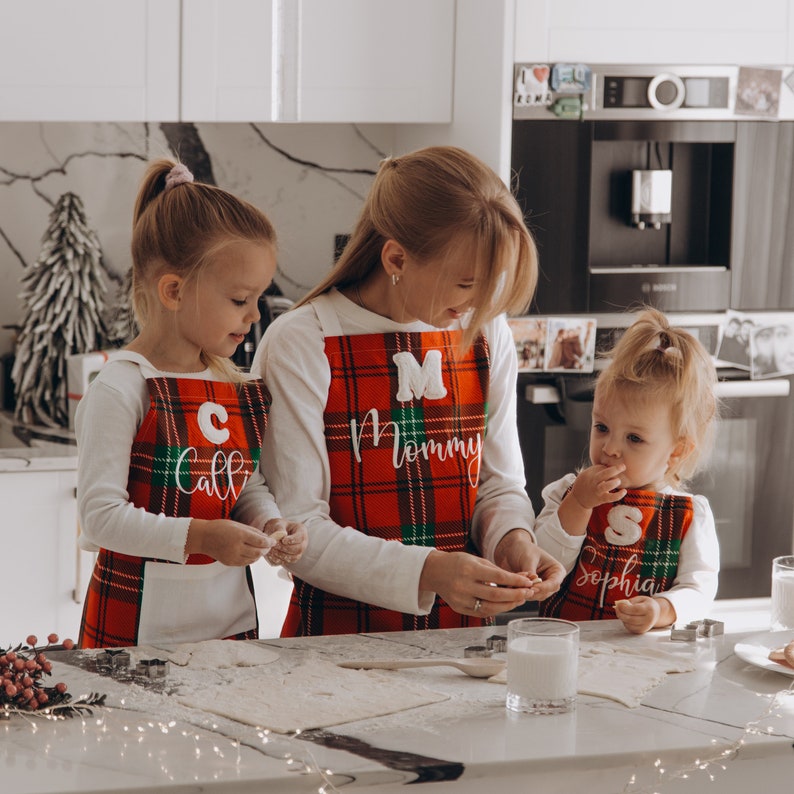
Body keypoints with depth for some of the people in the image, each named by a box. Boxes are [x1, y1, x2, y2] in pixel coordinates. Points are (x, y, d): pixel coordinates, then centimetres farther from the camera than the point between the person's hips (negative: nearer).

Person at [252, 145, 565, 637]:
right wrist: (426, 573, -22)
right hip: (339, 632, -4)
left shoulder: (486, 334, 9)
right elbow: (296, 531, -11)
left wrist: (512, 537, -6)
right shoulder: (300, 346, -8)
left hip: (461, 630, 5)